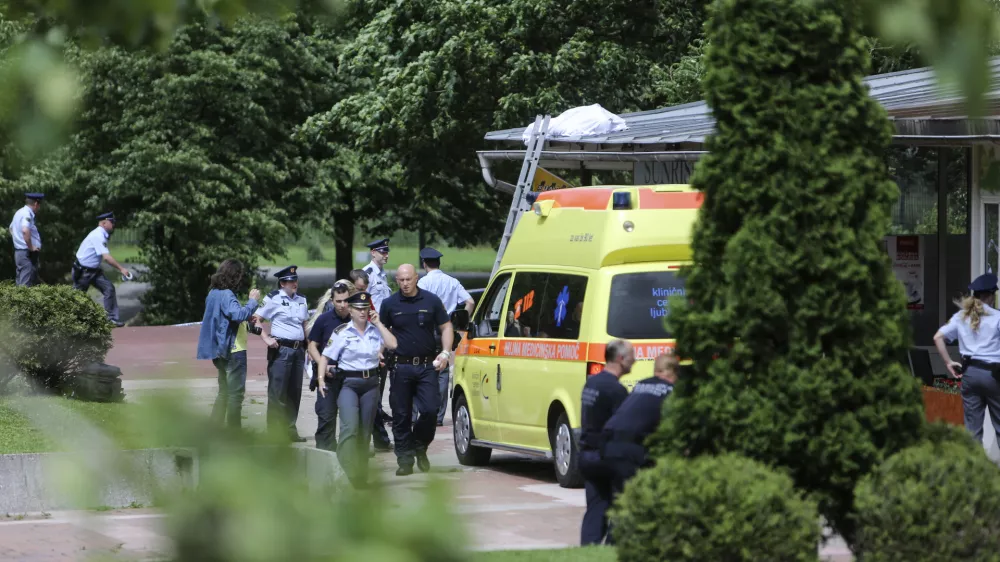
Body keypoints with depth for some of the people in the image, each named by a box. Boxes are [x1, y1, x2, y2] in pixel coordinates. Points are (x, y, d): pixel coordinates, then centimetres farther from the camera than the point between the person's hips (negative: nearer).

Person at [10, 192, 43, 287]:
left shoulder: (19, 212, 16)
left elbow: (11, 229, 30)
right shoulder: (27, 214, -15)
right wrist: (31, 247, -21)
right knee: (26, 286, -12)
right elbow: (25, 231, -31)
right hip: (27, 254, -10)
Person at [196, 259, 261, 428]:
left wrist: (248, 319, 17)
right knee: (236, 393, -3)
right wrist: (253, 301, -21)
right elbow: (238, 314, -34)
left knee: (224, 392, 16)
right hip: (234, 350, -9)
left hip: (221, 350, 9)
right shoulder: (226, 295, -18)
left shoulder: (214, 293, 11)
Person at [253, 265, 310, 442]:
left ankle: (290, 430, 18)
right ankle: (275, 431, -2)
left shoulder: (301, 300, 15)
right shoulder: (273, 299, -4)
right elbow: (257, 319, -6)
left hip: (299, 349, 7)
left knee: (295, 392, 10)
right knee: (277, 392, -5)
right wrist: (266, 338, -14)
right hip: (281, 349, -7)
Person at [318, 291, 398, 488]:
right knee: (350, 427, -21)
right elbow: (325, 356, 2)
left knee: (365, 432, 7)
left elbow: (392, 344, -7)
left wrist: (378, 323, -5)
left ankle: (361, 475, 15)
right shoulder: (342, 332, 0)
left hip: (370, 383, 4)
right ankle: (346, 472, -26)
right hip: (349, 383, -4)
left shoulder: (375, 330, 9)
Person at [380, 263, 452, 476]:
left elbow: (446, 327, 9)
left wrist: (445, 353, -4)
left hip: (427, 365, 0)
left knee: (429, 410, -10)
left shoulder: (431, 301, 4)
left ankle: (420, 448, 15)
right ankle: (405, 460, 7)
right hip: (401, 367, 0)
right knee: (401, 416, 0)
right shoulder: (390, 304, 5)